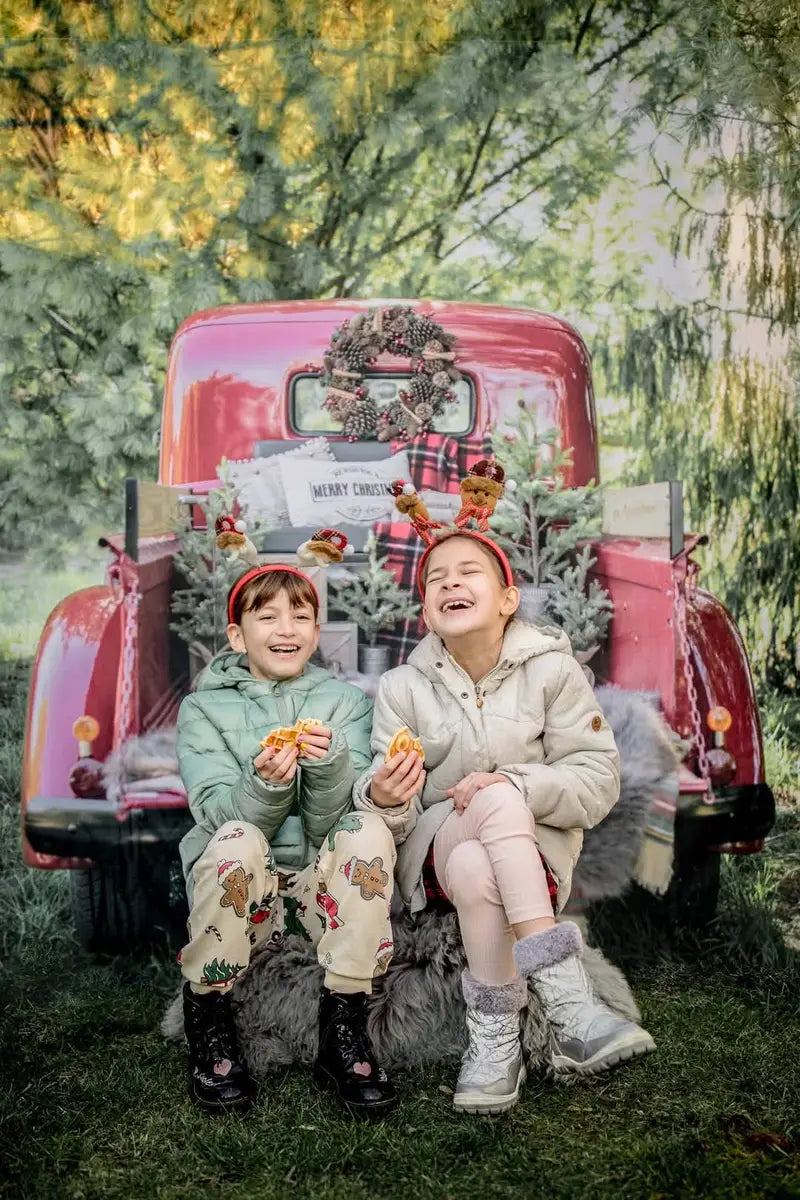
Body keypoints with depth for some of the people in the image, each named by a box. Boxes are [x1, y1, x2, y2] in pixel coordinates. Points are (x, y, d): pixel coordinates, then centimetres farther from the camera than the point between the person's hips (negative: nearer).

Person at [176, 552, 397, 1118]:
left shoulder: (346, 702, 5)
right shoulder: (204, 708, 4)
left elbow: (329, 821, -5)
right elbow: (220, 815, -10)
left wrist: (328, 764, -26)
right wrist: (267, 783, -30)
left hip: (323, 879, 1)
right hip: (243, 882, -1)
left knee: (369, 829, -28)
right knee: (235, 841, -33)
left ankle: (343, 1029, -18)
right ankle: (209, 1023, -10)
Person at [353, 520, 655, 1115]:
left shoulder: (552, 669, -5)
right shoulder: (402, 687, -1)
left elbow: (599, 782, -8)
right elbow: (396, 812, -4)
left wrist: (518, 784, -26)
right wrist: (383, 798, -30)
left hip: (533, 840, -1)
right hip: (437, 839, 1)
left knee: (474, 869, -36)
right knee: (498, 801, -34)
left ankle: (495, 1042, -21)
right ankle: (569, 1001, -33)